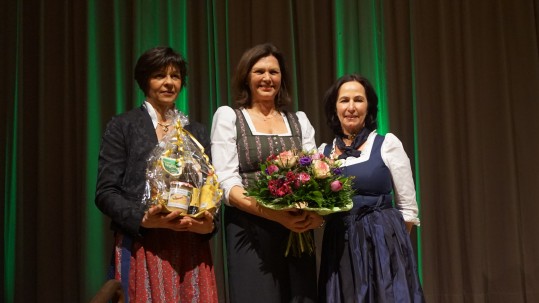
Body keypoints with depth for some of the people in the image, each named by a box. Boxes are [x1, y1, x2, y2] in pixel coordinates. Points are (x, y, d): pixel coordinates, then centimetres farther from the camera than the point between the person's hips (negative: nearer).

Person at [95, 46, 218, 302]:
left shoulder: (197, 131, 16)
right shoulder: (123, 126, 5)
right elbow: (106, 192, -1)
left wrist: (208, 223, -6)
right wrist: (143, 218, -17)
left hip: (191, 248, 3)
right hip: (140, 247, -3)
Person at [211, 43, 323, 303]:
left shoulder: (299, 120, 14)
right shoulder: (228, 116, 4)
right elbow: (226, 183, -6)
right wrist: (276, 215, -20)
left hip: (298, 232, 3)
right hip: (250, 233, -3)